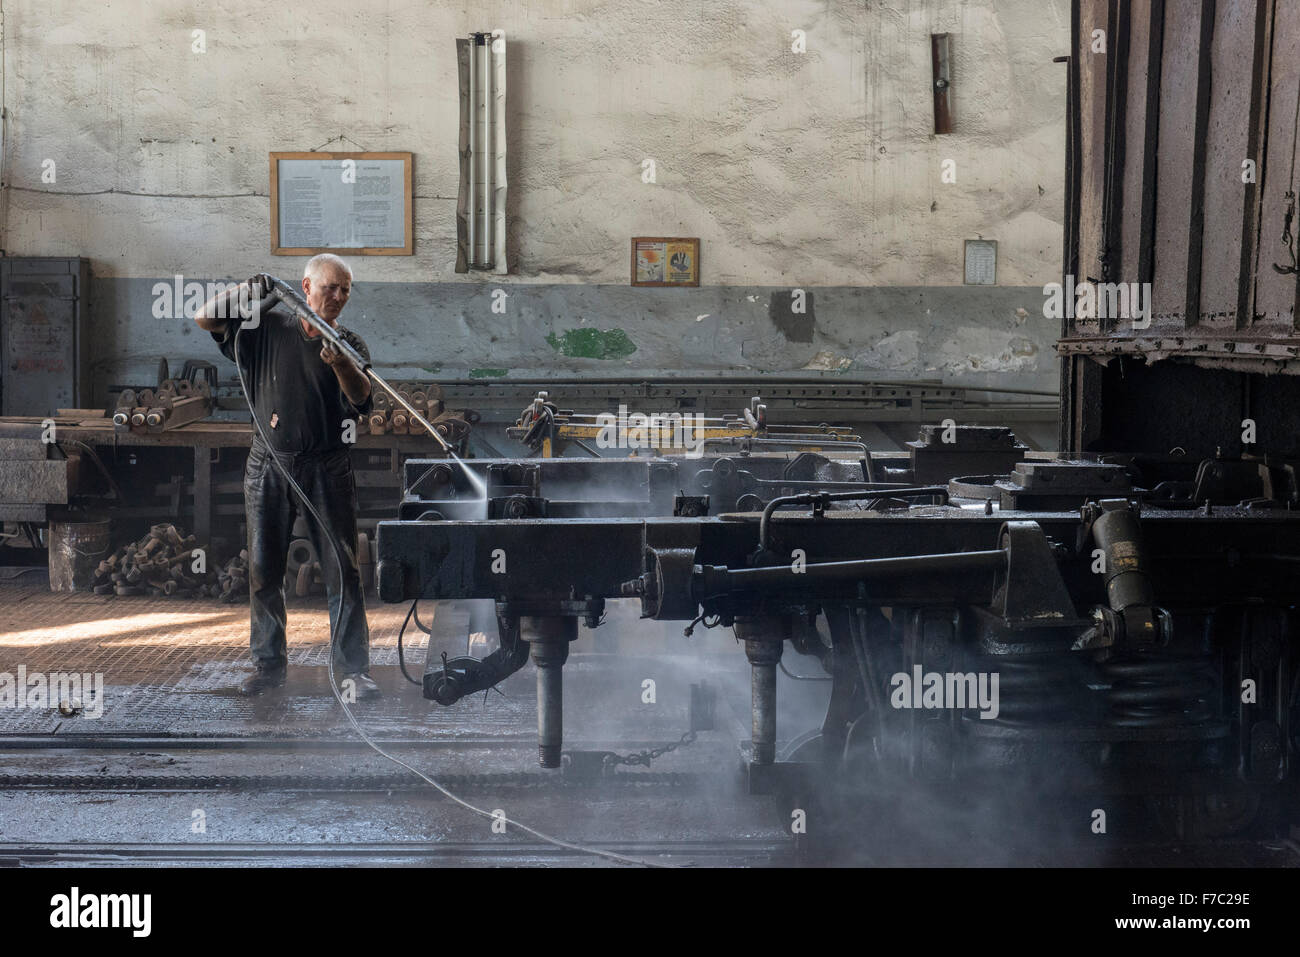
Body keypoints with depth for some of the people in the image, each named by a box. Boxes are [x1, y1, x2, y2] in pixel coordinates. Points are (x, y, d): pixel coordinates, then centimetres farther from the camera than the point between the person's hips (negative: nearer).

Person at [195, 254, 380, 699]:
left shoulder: (350, 344, 4)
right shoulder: (268, 324, 5)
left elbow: (360, 397, -13)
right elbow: (204, 318, 2)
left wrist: (338, 363, -33)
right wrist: (246, 290, -11)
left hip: (327, 470, -1)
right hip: (268, 466, 1)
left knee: (343, 570, -3)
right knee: (263, 570, 6)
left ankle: (354, 668, 3)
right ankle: (269, 663, 19)